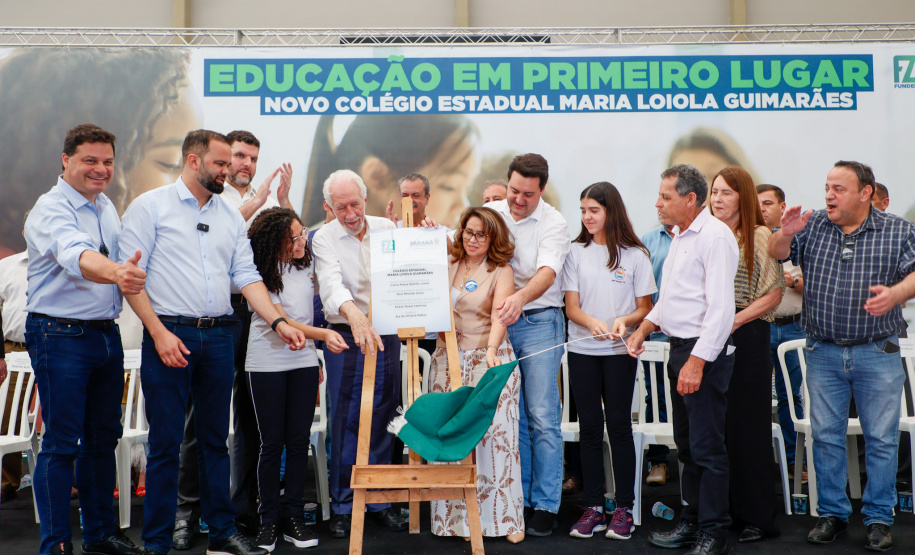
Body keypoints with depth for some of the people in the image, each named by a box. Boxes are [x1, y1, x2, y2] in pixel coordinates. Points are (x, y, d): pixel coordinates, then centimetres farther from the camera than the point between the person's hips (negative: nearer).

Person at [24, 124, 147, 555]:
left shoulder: (107, 207, 12)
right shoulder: (51, 209, -14)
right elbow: (76, 255, -35)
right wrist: (116, 272, -52)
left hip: (107, 334, 8)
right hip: (60, 336, -7)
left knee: (103, 438, 14)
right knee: (61, 443, -2)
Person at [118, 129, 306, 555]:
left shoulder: (231, 215, 14)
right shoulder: (150, 206, -1)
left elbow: (246, 275, 10)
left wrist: (278, 322, -2)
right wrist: (159, 332, -14)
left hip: (219, 336, 5)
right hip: (169, 335, -4)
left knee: (216, 438, 12)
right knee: (165, 441, 0)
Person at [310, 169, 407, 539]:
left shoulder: (387, 227, 7)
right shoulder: (324, 238, -5)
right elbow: (331, 283, -23)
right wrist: (353, 313, -42)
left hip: (387, 333, 3)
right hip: (346, 336, -3)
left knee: (383, 419, 7)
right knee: (346, 421, -2)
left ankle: (379, 501, 20)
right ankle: (343, 506, 11)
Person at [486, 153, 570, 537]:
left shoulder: (554, 223, -8)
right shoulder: (491, 212, 5)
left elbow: (547, 272, -23)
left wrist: (520, 297, -43)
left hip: (539, 321, -4)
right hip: (497, 322, 4)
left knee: (542, 416, -4)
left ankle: (545, 505, 4)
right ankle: (518, 497, 20)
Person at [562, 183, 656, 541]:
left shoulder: (635, 255, 1)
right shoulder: (576, 252, 6)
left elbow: (644, 309, 3)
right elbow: (571, 307, 1)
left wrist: (624, 320, -18)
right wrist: (592, 322, -20)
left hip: (620, 351, -2)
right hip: (582, 351, 2)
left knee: (619, 425, 0)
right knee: (590, 427, 6)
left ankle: (624, 508, 10)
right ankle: (593, 508, 14)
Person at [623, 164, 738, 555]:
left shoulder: (714, 236, -14)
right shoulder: (680, 236, 16)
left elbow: (720, 309, -21)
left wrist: (697, 361, -24)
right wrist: (643, 329, 13)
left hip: (705, 352, -10)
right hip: (679, 347, 10)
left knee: (707, 446, -2)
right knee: (686, 444, 16)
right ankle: (691, 522, 28)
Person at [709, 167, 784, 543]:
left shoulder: (760, 236, -1)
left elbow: (774, 293, -5)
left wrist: (735, 320, -15)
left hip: (746, 338, -4)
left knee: (748, 424, 0)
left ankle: (756, 516, 10)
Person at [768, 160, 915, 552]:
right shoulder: (814, 226, 5)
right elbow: (777, 253, 4)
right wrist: (785, 233, -17)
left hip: (878, 354, -2)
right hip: (823, 353, 2)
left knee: (880, 438, 5)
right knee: (826, 436, 8)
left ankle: (879, 518, 19)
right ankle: (832, 513, 21)